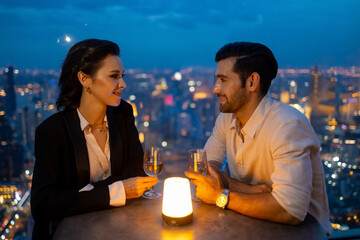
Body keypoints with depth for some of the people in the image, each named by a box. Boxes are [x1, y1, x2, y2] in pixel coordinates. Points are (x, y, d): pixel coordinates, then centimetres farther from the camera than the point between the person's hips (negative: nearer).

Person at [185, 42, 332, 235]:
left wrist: (221, 196, -23)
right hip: (253, 221, 6)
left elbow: (290, 210, -31)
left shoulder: (288, 125, -25)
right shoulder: (227, 117, -3)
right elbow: (207, 165, -2)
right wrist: (245, 189, -19)